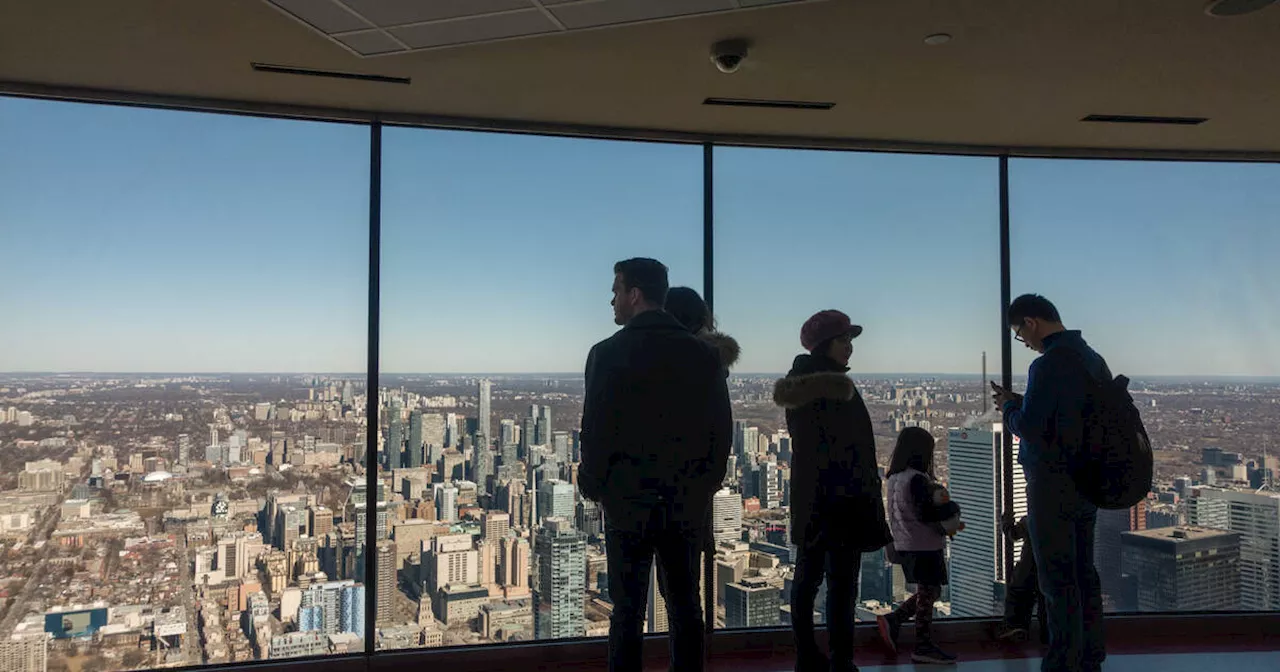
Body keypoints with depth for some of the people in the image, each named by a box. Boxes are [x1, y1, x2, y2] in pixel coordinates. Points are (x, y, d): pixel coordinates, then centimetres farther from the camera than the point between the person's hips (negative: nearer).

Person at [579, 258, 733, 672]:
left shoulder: (609, 353, -10)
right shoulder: (703, 354, 3)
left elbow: (596, 429, -10)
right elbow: (722, 428, 5)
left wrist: (592, 486, 5)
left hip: (628, 501, -4)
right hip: (689, 503, 4)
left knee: (627, 611, 4)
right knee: (685, 607, 13)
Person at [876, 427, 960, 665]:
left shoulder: (894, 478, 10)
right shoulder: (916, 479, -19)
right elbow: (926, 513, -23)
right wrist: (952, 508, -8)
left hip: (905, 545, 9)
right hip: (924, 545, -9)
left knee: (928, 592, 19)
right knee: (928, 592, 1)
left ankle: (892, 620, 14)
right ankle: (923, 646, 8)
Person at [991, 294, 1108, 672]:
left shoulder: (1048, 365, -19)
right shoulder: (1094, 360, 10)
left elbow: (1028, 427, -21)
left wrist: (1008, 406, -1)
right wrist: (1021, 403, 14)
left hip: (1052, 486, -9)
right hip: (1088, 482, 9)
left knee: (1058, 580, -1)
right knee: (1084, 573, 16)